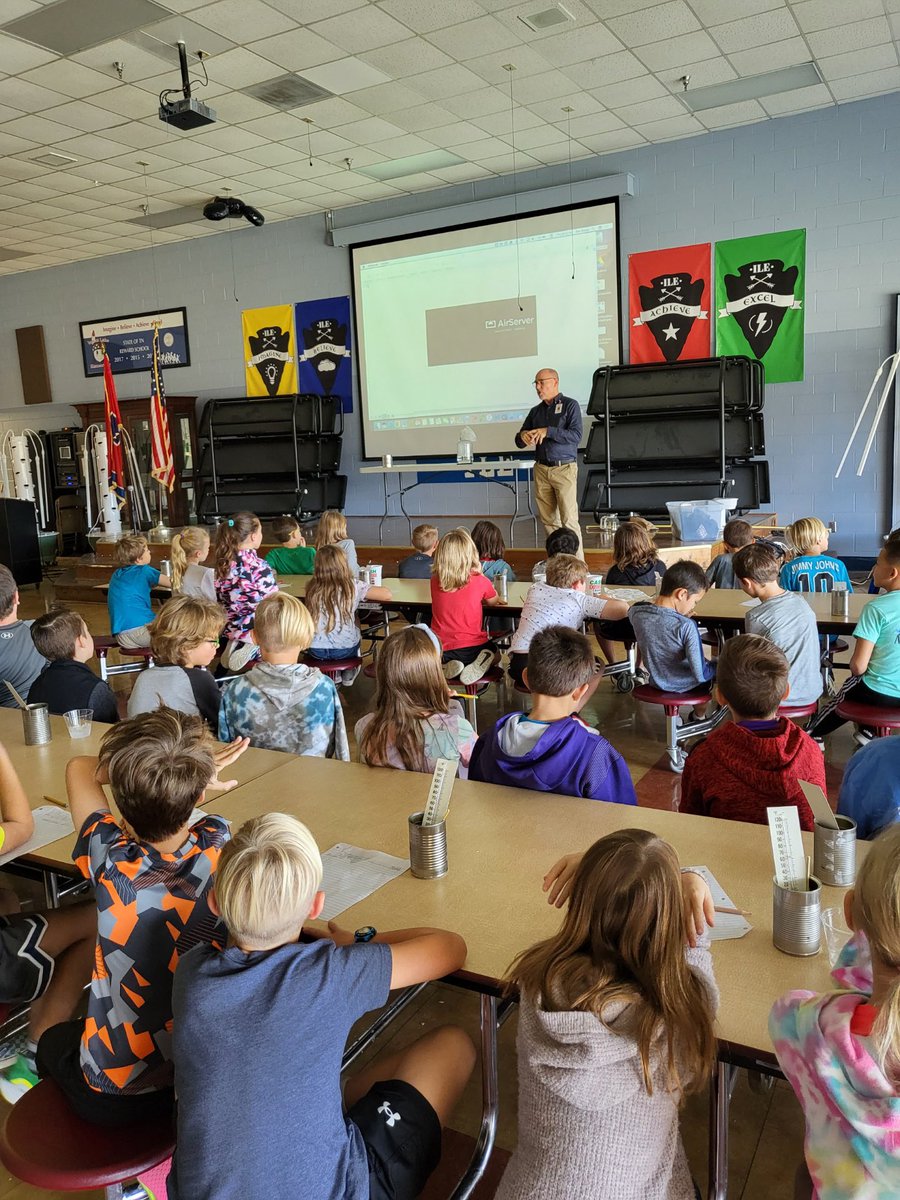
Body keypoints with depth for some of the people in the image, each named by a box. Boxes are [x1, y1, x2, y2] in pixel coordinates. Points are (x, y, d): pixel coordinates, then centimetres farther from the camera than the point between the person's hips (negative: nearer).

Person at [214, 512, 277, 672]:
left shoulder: (224, 563, -1)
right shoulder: (258, 566, -21)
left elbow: (222, 599, 8)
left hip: (231, 627, 7)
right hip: (257, 630, -7)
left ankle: (238, 645, 8)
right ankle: (254, 648, -2)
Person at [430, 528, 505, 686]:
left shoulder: (435, 581, -4)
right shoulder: (480, 581, -12)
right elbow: (493, 602, 9)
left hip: (441, 651, 2)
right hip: (472, 648, -2)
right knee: (493, 651, 33)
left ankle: (448, 666, 2)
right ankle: (480, 664, -2)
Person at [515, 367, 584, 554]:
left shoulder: (570, 405, 1)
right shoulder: (536, 411, 16)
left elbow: (576, 436, -13)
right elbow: (519, 442, 18)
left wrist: (548, 431, -19)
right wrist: (523, 436, -6)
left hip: (564, 469, -5)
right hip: (541, 469, 5)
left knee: (569, 520, -10)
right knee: (548, 520, 5)